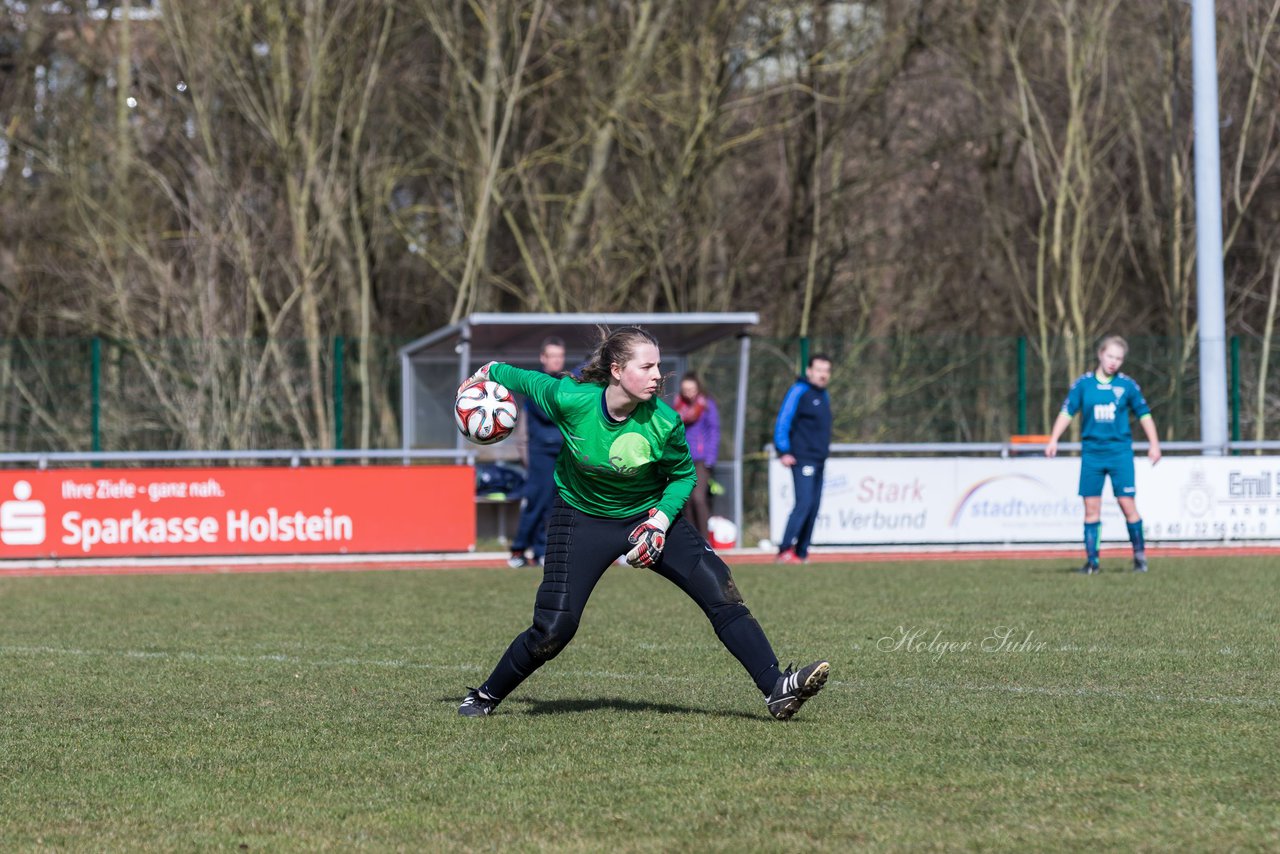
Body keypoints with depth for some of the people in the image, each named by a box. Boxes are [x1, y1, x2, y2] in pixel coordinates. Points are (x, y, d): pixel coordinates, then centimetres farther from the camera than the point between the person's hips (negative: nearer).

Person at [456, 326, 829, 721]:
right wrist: (490, 372, 14)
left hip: (648, 514, 1)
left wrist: (661, 520, -19)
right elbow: (529, 381, -3)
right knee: (554, 628, -10)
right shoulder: (570, 399, -25)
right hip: (583, 518, -1)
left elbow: (683, 476, -3)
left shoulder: (664, 423, -22)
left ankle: (776, 689, -15)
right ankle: (486, 696, 14)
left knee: (719, 589, -15)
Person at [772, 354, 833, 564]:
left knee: (813, 508, 6)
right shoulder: (798, 392, -7)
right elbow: (783, 421, -11)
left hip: (819, 461, 8)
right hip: (802, 459, -8)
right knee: (804, 504, -17)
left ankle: (801, 553, 9)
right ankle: (784, 551, -19)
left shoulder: (823, 395, 18)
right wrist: (783, 452, -18)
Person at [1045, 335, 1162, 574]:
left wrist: (1154, 444, 8)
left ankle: (1140, 554, 6)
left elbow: (1144, 414, 11)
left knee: (1127, 503, -7)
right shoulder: (1083, 384, 3)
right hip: (1092, 453, 1)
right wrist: (1054, 440, -5)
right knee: (1091, 507, 0)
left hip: (1120, 452, -1)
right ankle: (1092, 560, 4)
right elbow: (1067, 412, 5)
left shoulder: (1127, 385, 3)